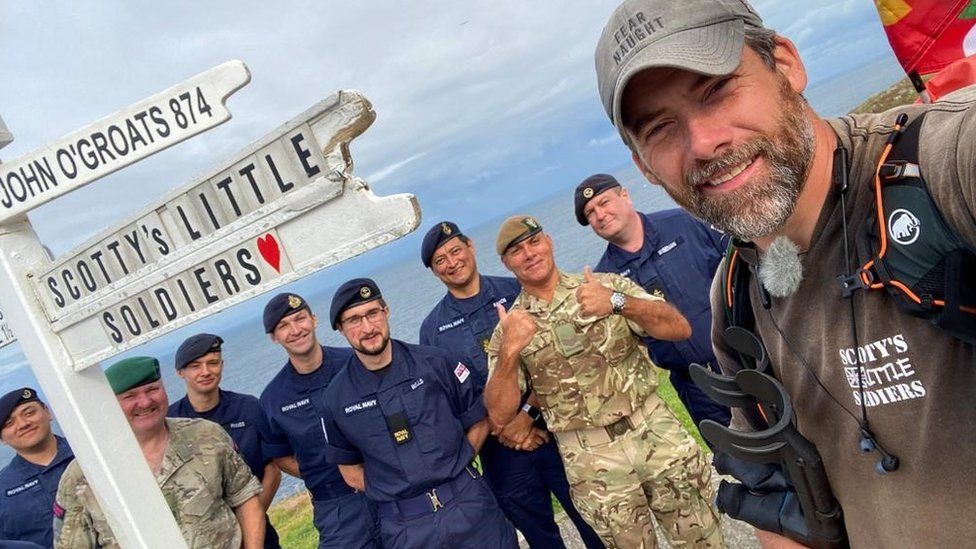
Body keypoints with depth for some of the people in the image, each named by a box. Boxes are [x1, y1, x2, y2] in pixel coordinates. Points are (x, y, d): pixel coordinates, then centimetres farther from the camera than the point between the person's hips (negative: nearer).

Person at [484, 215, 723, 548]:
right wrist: (509, 352, -22)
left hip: (656, 430, 1)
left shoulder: (608, 284, 1)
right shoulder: (509, 329, 1)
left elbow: (680, 329, -8)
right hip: (592, 459, -1)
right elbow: (500, 415, -6)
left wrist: (618, 302, -23)